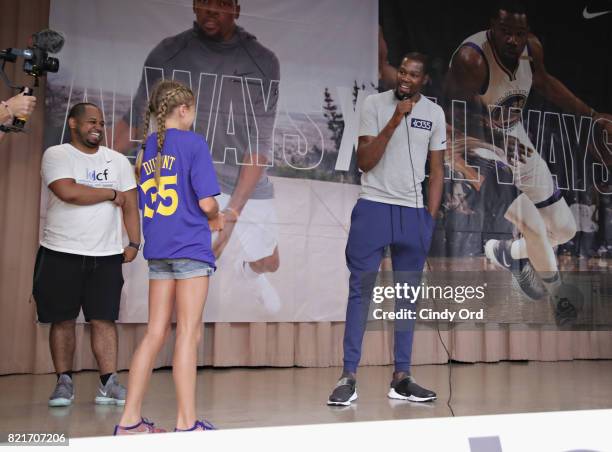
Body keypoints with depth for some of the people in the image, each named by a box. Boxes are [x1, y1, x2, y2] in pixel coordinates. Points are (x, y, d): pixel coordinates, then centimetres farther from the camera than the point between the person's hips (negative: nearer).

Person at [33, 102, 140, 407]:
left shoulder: (118, 161, 11)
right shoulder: (56, 155, -1)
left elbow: (130, 205, 9)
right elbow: (68, 192, -18)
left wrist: (134, 243, -1)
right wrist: (111, 194, -5)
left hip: (106, 255, 2)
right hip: (61, 253, -2)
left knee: (104, 319, 1)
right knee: (62, 320, 4)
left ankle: (108, 383, 5)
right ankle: (64, 382, 16)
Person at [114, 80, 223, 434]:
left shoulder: (146, 149, 13)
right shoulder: (194, 143, -6)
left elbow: (144, 203, 17)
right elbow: (207, 202, -13)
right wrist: (217, 218, 9)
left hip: (158, 250, 6)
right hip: (191, 247, -6)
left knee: (155, 334, 10)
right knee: (189, 335, -2)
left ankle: (130, 420, 13)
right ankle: (187, 423, 2)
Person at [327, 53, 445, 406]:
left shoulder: (434, 113, 9)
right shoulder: (375, 104, 0)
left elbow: (437, 170, 11)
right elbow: (364, 162, -8)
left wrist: (430, 218, 3)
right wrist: (394, 121, -15)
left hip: (414, 212, 3)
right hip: (373, 207, -3)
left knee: (407, 295, 6)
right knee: (360, 290, -5)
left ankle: (401, 377, 13)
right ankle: (349, 377, -1)